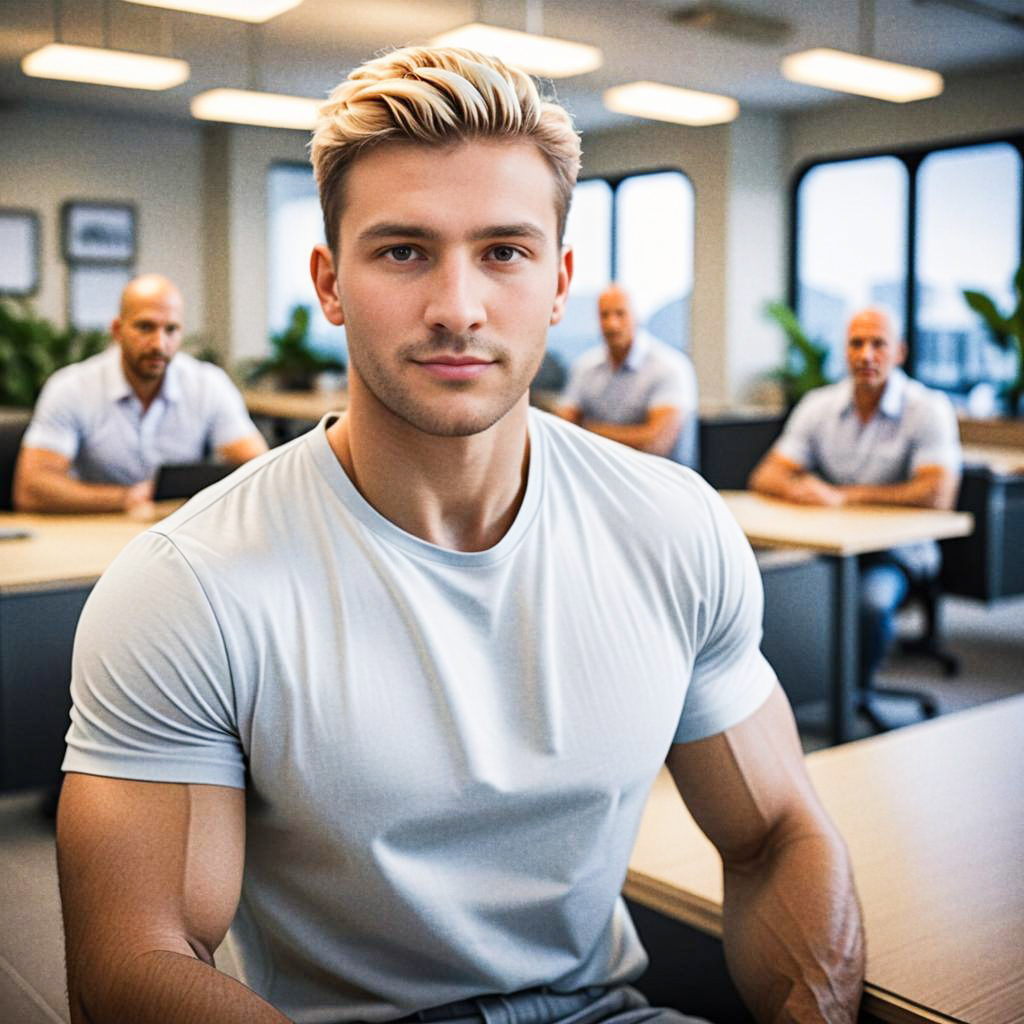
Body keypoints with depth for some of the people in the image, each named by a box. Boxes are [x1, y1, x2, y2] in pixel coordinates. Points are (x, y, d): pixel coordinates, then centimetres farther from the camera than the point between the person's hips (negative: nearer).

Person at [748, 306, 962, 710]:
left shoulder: (928, 408, -8)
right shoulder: (819, 405, 5)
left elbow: (938, 495, -21)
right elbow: (764, 477, 0)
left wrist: (844, 494, -23)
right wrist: (797, 488, -25)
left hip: (897, 551, -3)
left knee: (872, 597, -35)